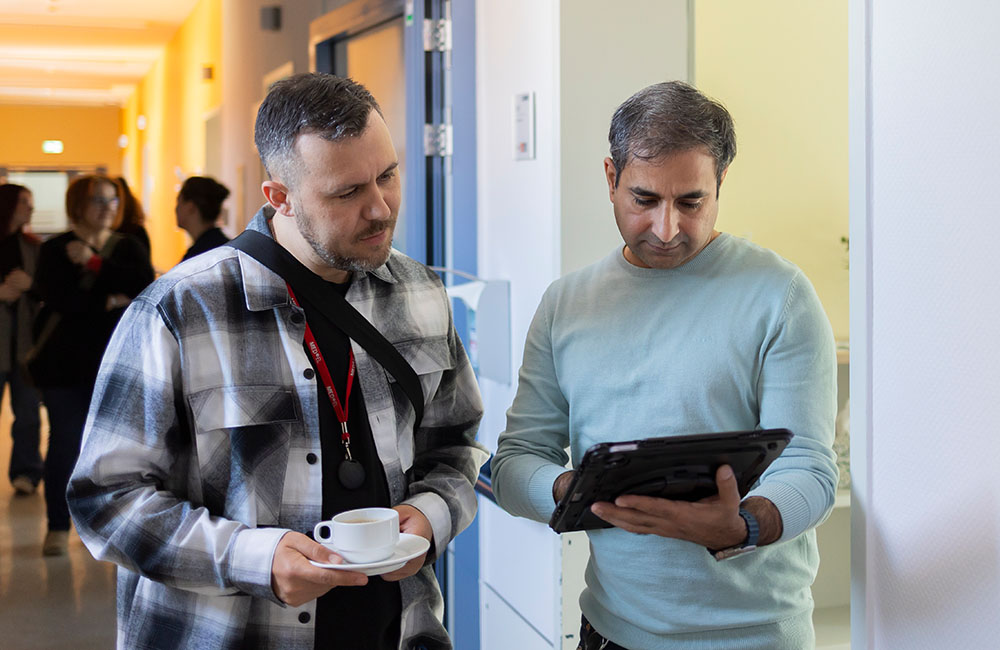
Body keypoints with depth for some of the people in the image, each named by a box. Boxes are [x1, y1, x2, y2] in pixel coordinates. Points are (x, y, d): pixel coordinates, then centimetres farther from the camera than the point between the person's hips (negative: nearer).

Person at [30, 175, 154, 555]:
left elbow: (144, 285, -11)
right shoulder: (55, 250, 1)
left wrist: (95, 265, -13)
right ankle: (58, 528, 6)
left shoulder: (128, 248, 10)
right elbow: (58, 298, -16)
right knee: (64, 443, -2)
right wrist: (108, 302, -14)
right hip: (65, 363, -2)